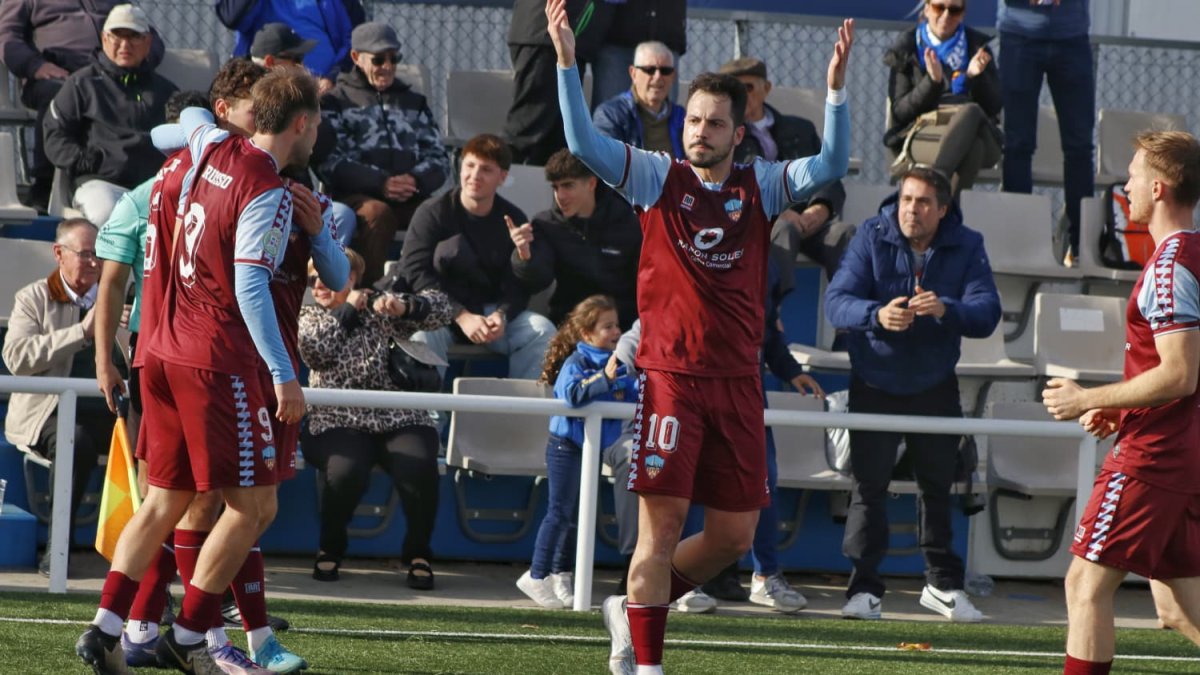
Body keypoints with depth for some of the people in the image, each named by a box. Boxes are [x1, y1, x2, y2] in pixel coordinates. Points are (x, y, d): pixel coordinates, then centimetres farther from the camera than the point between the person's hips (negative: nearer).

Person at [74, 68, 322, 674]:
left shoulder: (213, 150, 7)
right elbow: (250, 288, -20)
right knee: (253, 505, 1)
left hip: (163, 351, 8)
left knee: (166, 499, 12)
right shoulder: (268, 193, -14)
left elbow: (190, 119, 32)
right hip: (216, 361, -8)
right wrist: (283, 374, -19)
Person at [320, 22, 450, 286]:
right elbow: (330, 162, -2)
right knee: (377, 213, -37)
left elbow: (439, 159, 18)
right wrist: (381, 183, -15)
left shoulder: (414, 102, 26)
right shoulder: (337, 101, 12)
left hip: (411, 199, 3)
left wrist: (416, 180, -7)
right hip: (356, 195, -3)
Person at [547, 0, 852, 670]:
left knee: (733, 535, 5)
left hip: (739, 381, 3)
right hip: (671, 375, -3)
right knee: (663, 525, -7)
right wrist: (567, 62, -18)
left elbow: (831, 164, -4)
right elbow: (585, 143, -8)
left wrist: (837, 88, -17)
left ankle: (636, 611, 27)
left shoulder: (761, 186, 8)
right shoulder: (659, 177, 2)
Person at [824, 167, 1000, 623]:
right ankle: (864, 587, -1)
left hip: (935, 385, 2)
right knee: (868, 485, -6)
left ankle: (943, 582, 23)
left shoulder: (966, 247, -9)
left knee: (938, 486, 11)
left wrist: (945, 310, -40)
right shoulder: (872, 238, -13)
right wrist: (877, 315, -42)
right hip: (875, 384, -2)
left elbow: (986, 312, -20)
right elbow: (836, 301, -21)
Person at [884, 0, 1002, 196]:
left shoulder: (977, 45, 15)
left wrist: (976, 76, -11)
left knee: (970, 111, -36)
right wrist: (932, 80, -14)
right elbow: (900, 111, 2)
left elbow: (994, 106, 9)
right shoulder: (906, 49, 10)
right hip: (922, 135, -2)